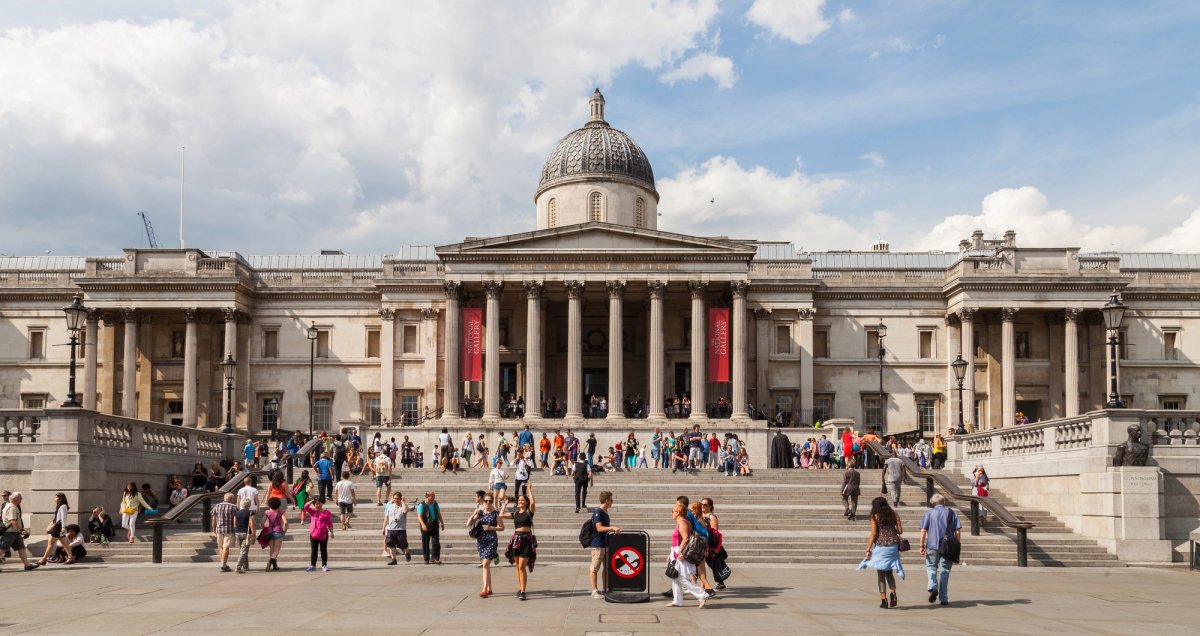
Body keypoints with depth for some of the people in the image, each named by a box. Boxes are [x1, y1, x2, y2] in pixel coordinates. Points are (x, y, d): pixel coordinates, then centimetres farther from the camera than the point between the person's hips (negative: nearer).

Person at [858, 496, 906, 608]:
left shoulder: (875, 516, -1)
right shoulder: (894, 514, 7)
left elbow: (873, 534, -6)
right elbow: (900, 531, 2)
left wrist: (868, 550, -4)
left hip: (880, 546, -3)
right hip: (893, 546, 3)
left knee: (881, 574, 5)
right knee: (889, 572, 16)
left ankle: (883, 599, -1)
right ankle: (893, 592, -7)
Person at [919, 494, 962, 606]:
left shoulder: (929, 513, 2)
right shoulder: (951, 513, 6)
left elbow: (923, 531, -5)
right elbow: (958, 531, 1)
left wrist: (922, 545, -1)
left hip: (932, 545, -1)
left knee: (931, 567, 12)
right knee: (944, 570, 8)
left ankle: (933, 587, -14)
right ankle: (943, 598, 10)